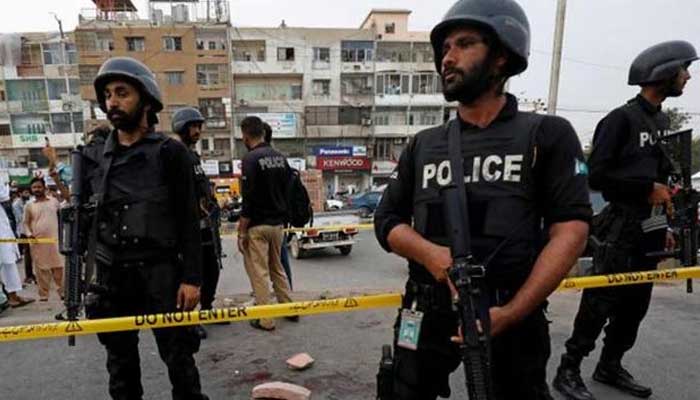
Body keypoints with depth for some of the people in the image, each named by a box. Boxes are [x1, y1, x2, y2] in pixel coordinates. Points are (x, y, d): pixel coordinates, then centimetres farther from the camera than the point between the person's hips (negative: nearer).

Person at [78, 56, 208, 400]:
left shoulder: (170, 153, -4)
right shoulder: (92, 156, 8)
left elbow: (188, 221, -6)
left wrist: (191, 278, -11)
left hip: (161, 274, -4)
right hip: (110, 277, 4)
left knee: (178, 358, 5)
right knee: (120, 362, 16)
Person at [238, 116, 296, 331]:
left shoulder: (251, 159, -14)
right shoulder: (280, 157, 8)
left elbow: (248, 199, -18)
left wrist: (241, 232, -12)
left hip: (257, 225, -7)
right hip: (277, 223, 7)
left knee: (258, 272, 2)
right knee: (278, 269, 20)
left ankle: (265, 319, 8)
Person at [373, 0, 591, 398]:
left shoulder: (548, 134, -2)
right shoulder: (422, 145, 7)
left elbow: (571, 229, -8)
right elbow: (387, 220, 6)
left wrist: (511, 313, -19)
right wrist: (431, 254, -16)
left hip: (511, 315, -2)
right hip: (429, 313, 3)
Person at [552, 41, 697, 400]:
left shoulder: (662, 121, 16)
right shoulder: (622, 118, -10)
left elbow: (658, 174, 20)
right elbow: (596, 175, -17)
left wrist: (664, 227, 18)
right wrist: (648, 188, -15)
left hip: (649, 230, 9)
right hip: (621, 228, -9)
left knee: (636, 304, 13)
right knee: (600, 303, -7)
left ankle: (610, 367, 27)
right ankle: (568, 371, 5)